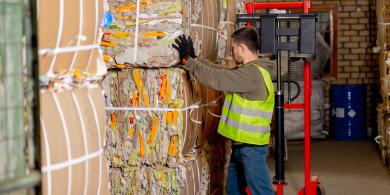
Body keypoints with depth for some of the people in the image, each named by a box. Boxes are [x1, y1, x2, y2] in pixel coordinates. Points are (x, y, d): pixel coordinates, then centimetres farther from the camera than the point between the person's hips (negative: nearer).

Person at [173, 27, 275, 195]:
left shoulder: (252, 73, -22)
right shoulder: (249, 70, 12)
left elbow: (216, 78, -22)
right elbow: (221, 71, 16)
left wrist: (188, 59, -14)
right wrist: (193, 58, 11)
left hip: (252, 147, -10)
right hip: (240, 144, 10)